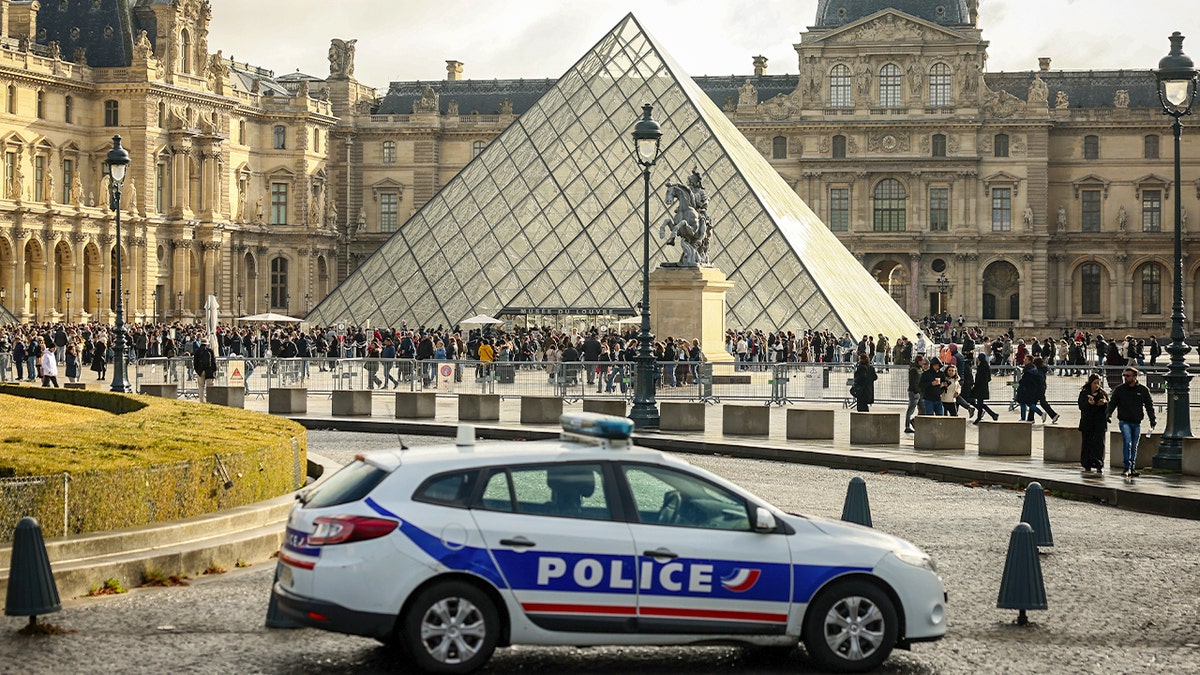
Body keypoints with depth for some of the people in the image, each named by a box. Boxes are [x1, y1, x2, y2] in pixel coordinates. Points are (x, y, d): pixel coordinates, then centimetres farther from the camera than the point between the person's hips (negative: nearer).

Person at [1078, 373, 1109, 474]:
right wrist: (1088, 403, -25)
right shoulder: (1083, 393, 5)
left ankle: (1099, 466, -8)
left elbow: (1108, 408, 4)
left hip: (1100, 424, 0)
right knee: (1086, 443, 1)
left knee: (1099, 443, -8)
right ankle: (1087, 466, 8)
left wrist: (1104, 403, -18)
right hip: (1086, 423, 0)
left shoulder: (1103, 393, 7)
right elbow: (1081, 406, -6)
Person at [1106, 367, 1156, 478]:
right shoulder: (1119, 389, 3)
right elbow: (1112, 403, 8)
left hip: (1137, 423, 2)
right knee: (1127, 443, -18)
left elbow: (1149, 405, 10)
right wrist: (1108, 414, -8)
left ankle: (1132, 468, 17)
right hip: (1124, 421, -2)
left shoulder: (1143, 390, 4)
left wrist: (1152, 419, 2)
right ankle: (1127, 467, -17)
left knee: (1134, 446, 8)